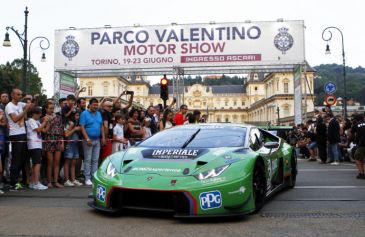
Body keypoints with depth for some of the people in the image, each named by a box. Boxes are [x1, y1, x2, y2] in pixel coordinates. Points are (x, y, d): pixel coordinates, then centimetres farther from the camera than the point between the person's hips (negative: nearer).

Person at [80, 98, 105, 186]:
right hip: (88, 140, -5)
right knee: (87, 160, -1)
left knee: (95, 160, 8)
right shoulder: (84, 114, -5)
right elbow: (82, 127, -11)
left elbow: (101, 126, 16)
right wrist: (87, 138, -18)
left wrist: (103, 137, 7)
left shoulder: (99, 114, 13)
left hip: (97, 140, 6)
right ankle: (87, 178, 3)